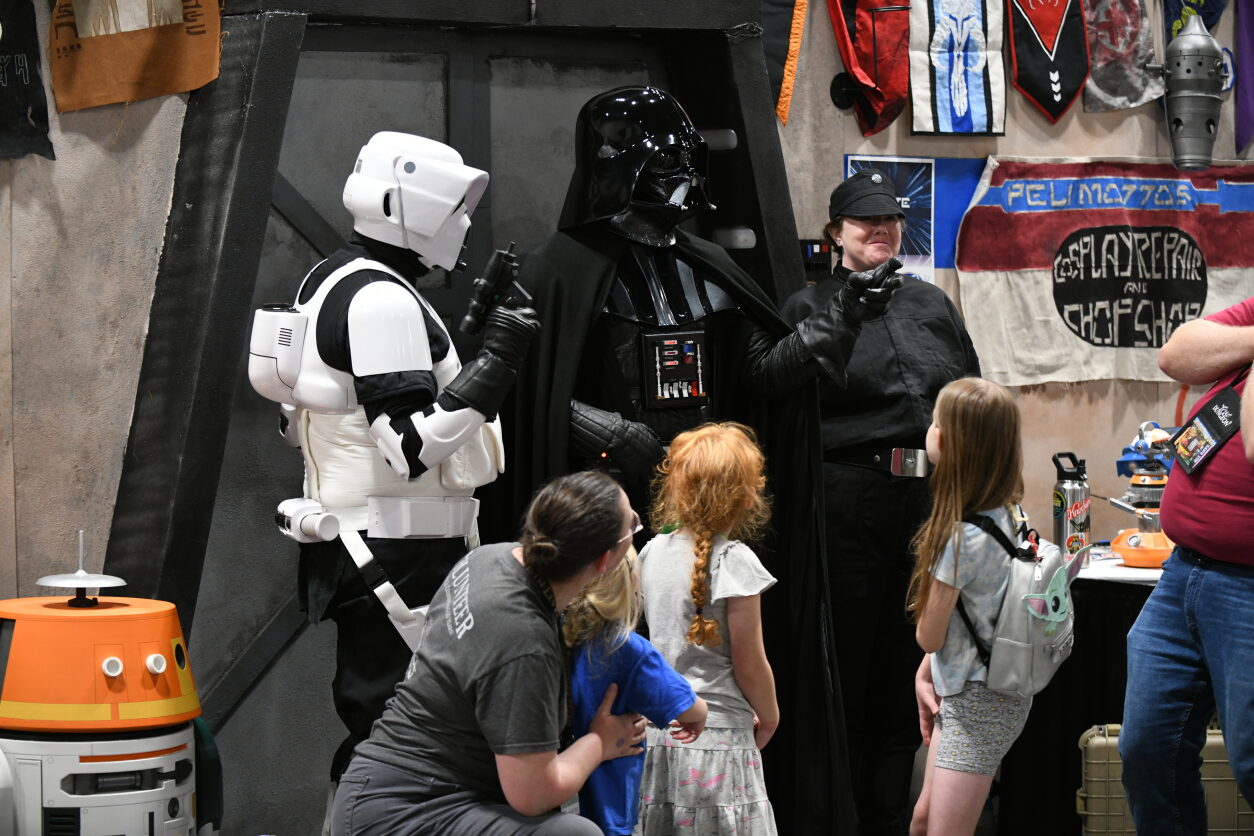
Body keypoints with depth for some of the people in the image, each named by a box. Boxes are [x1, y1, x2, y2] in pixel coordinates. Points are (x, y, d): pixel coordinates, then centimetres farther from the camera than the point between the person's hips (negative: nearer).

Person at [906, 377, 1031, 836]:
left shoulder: (963, 539, -27)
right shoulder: (1002, 515, 1)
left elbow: (929, 634, -14)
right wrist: (925, 673, 7)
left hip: (979, 703, -10)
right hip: (959, 691, 10)